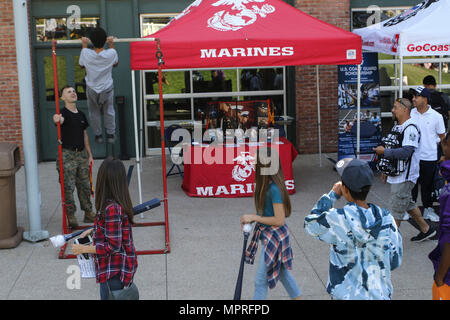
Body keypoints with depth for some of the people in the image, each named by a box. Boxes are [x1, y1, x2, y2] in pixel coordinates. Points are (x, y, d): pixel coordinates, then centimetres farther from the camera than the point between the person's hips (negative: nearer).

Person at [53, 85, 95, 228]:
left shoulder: (81, 114, 14)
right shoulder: (64, 113, -7)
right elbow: (61, 119, -33)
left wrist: (90, 155, 15)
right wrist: (57, 119, -57)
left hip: (82, 153, 6)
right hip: (67, 154, -6)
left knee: (85, 185, 11)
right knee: (68, 187, -6)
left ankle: (88, 213, 21)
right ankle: (71, 216, 2)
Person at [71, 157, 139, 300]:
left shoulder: (111, 209, -27)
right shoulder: (121, 203, 1)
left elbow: (113, 246, -24)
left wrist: (83, 248, -15)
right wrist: (93, 230, 11)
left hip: (114, 271, -9)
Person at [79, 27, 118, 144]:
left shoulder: (86, 53, -24)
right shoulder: (111, 53, -24)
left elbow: (81, 65, 2)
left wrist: (84, 45, 5)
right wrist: (111, 45, 5)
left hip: (92, 89, 0)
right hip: (107, 88, 0)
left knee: (94, 112, 23)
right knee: (109, 111, 23)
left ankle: (98, 135, 33)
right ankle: (110, 135, 34)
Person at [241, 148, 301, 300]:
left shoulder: (274, 189, -28)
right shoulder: (267, 184, 0)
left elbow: (279, 220, -24)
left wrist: (254, 217, -19)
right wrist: (251, 219, -2)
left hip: (274, 237, -9)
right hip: (269, 234, 9)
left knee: (261, 280, 2)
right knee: (281, 271, 25)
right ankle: (297, 296, 42)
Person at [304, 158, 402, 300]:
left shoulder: (338, 219, -22)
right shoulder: (386, 219, -12)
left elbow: (310, 224, 0)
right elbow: (394, 262, -3)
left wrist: (332, 195, 2)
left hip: (348, 295, -3)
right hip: (381, 294, 3)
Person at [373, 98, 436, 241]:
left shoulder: (410, 128, -18)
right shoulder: (397, 127, 13)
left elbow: (405, 152, -28)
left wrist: (384, 152, -20)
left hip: (404, 177, -10)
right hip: (396, 175, 10)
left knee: (396, 210, -3)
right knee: (408, 204, 20)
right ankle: (426, 229, 34)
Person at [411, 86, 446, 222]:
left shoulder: (436, 116, -6)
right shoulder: (410, 113, 0)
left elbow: (442, 136, 2)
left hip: (429, 157, -2)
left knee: (427, 185, 10)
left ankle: (428, 209, 23)